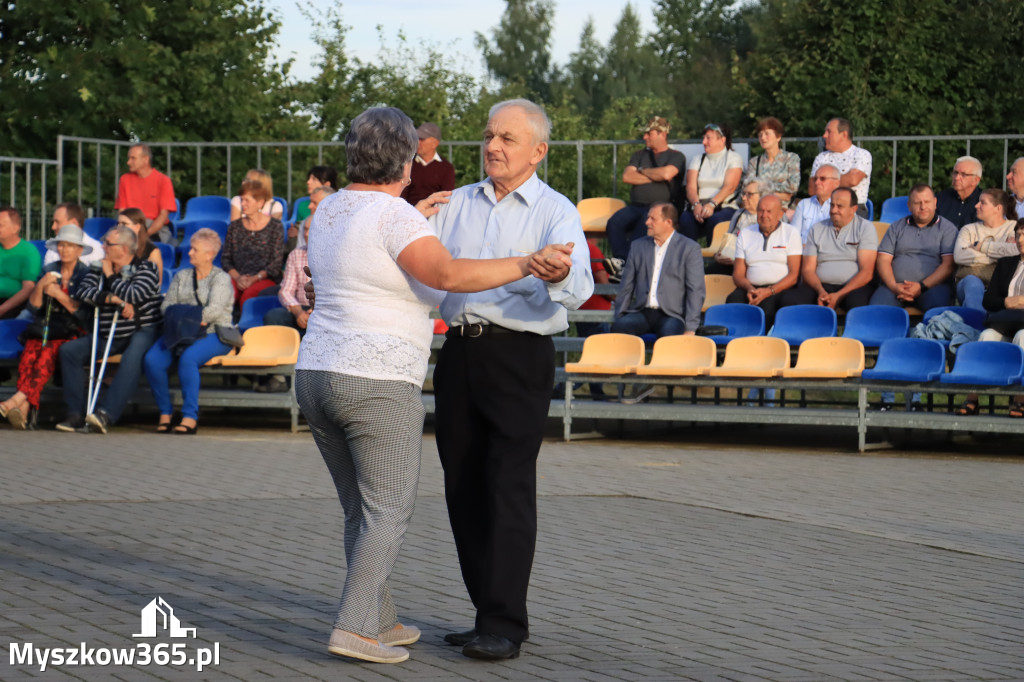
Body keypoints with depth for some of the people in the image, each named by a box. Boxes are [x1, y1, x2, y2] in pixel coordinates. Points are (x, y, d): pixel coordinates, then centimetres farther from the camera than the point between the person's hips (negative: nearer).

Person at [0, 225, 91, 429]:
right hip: (44, 329, 3)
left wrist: (58, 294, -11)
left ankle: (17, 400, -45)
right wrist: (41, 286, -7)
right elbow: (34, 306, 10)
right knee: (29, 354, -30)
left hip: (71, 332, -3)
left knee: (48, 353, -35)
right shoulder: (49, 270, 17)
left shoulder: (86, 274, 5)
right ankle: (23, 410, -45)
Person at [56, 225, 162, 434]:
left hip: (141, 331, -6)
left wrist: (110, 275, -6)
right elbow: (84, 291, -4)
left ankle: (105, 413, -46)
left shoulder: (146, 268, -3)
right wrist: (114, 300, -16)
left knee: (132, 359, -37)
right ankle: (76, 413, -17)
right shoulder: (100, 268, 13)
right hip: (108, 335, 6)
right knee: (69, 350, -12)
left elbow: (133, 296, -19)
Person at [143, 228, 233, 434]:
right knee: (151, 360, -23)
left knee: (188, 358, -36)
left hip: (214, 335, -5)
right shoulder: (181, 276, 21)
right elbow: (167, 305, 10)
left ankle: (190, 416, -31)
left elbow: (214, 310, -11)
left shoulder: (221, 278, 4)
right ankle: (165, 412, -12)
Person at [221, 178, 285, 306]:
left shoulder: (275, 226, 6)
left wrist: (254, 278, -12)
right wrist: (237, 277, -7)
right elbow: (225, 258, 12)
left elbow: (277, 263, 1)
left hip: (265, 279, -2)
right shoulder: (235, 226, 17)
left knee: (248, 294, -37)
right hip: (238, 278, 2)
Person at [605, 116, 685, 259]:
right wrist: (654, 177, 2)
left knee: (646, 222, -39)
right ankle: (621, 258, -40)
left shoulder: (676, 156, 11)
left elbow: (666, 174, -10)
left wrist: (642, 171, 7)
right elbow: (627, 177, 9)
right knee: (614, 222, -28)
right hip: (635, 206, 5)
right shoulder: (639, 155, 27)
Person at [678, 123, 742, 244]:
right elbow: (691, 187, 8)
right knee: (685, 219, -31)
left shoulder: (733, 158, 10)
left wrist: (712, 204, -21)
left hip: (724, 207, -3)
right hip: (700, 207, 3)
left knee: (714, 220, -38)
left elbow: (729, 187, -5)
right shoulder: (696, 160, 22)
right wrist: (696, 204, -15)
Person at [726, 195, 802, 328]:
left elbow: (794, 275, -1)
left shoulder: (791, 233, 7)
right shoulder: (745, 234, 17)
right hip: (752, 288, 3)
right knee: (733, 299, -31)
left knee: (768, 303, -37)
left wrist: (769, 291, -17)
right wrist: (749, 288, -11)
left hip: (780, 289, -3)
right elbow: (738, 274, 13)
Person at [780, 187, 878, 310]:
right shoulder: (816, 230, 16)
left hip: (854, 286, -3)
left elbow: (867, 272, -5)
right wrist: (820, 291, -13)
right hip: (820, 285, 3)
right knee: (788, 299, -27)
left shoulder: (866, 228, 5)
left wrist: (839, 295, -18)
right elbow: (808, 270, 10)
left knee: (857, 302, -41)